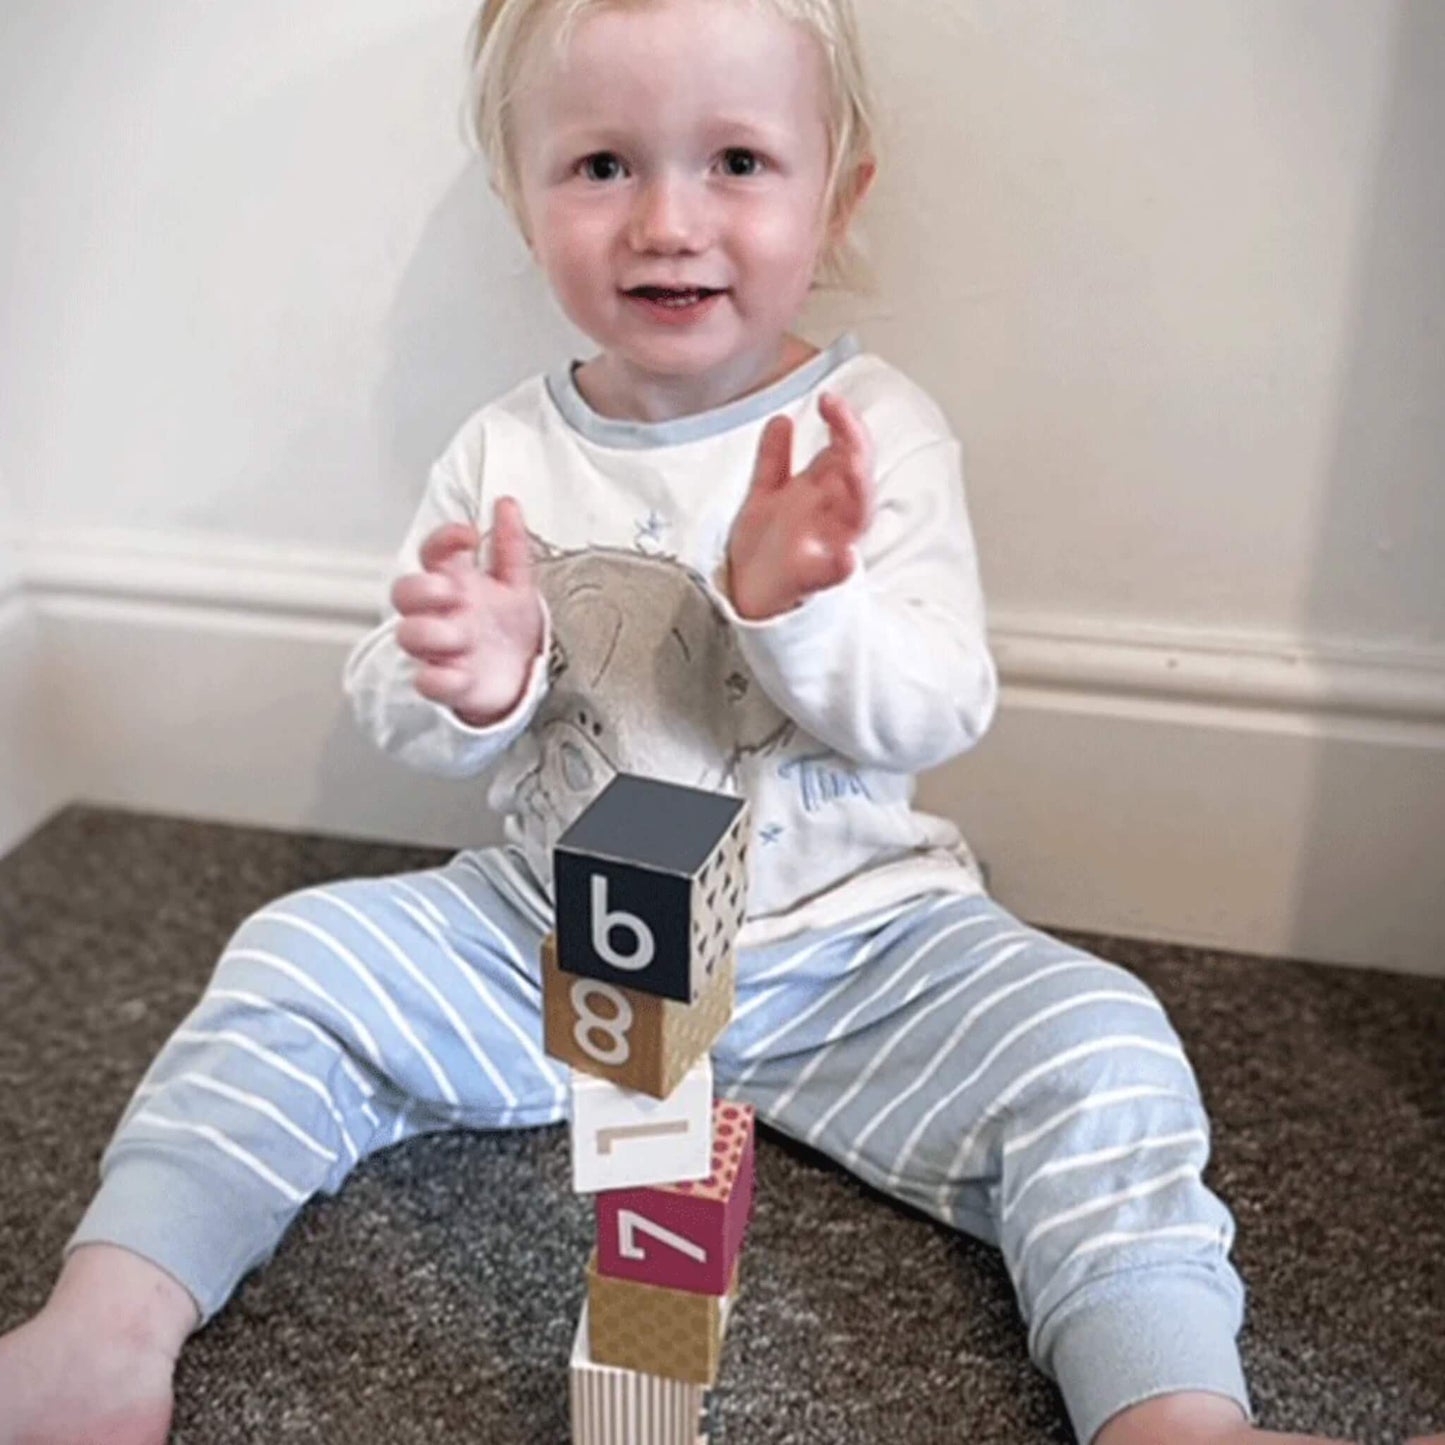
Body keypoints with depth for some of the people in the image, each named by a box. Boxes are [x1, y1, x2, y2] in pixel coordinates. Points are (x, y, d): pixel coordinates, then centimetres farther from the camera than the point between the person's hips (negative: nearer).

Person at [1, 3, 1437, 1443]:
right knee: (294, 958, -9)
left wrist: (798, 609, -32)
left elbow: (936, 712, -12)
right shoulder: (505, 453, -2)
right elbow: (398, 718, 0)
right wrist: (472, 684, -24)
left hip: (842, 936, -2)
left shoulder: (878, 435, -8)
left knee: (1094, 1049, -23)